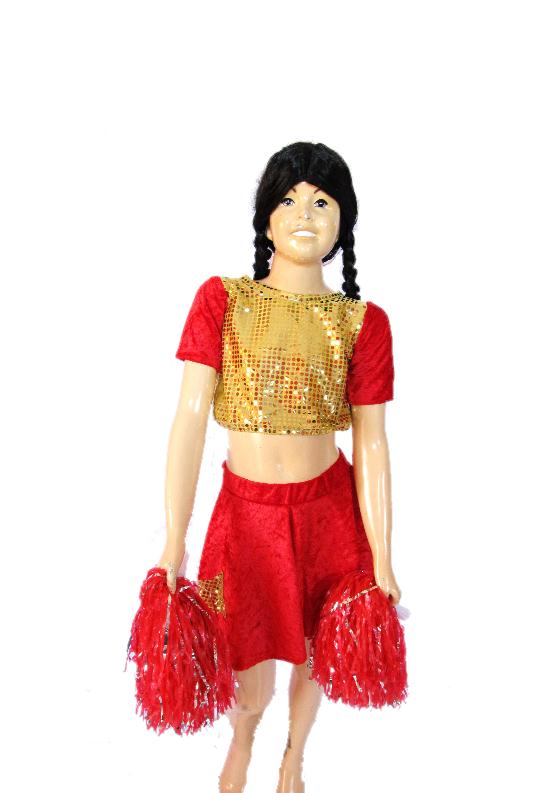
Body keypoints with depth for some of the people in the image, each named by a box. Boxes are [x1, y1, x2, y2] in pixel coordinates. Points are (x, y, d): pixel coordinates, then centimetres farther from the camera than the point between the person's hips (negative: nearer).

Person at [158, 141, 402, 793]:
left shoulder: (363, 322, -6)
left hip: (329, 508, 1)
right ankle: (241, 739, 52)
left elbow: (371, 444, -6)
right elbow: (190, 418, -11)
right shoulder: (221, 299, -7)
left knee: (312, 652, 20)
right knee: (250, 683, 12)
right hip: (245, 511, 0)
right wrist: (174, 542, -13)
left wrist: (382, 561, -4)